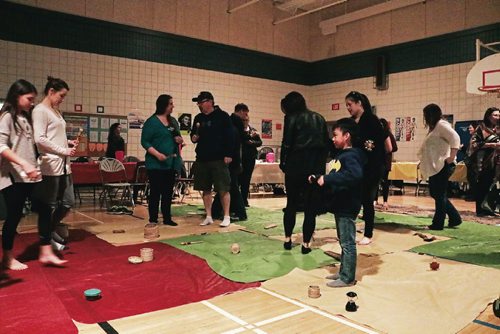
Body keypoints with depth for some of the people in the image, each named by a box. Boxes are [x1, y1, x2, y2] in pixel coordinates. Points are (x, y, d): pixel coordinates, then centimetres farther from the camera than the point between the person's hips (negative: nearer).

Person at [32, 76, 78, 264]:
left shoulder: (56, 111, 18)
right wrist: (64, 150, -16)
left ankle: (50, 230, 34)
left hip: (63, 165, 9)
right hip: (50, 166, -9)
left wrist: (69, 142, 6)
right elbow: (40, 139, -18)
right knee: (47, 207, -2)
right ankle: (45, 252, 5)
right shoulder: (40, 110, -8)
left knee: (68, 203, 11)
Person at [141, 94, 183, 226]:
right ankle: (153, 219, 8)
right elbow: (144, 141, -9)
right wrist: (157, 154, -21)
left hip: (171, 163, 6)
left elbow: (178, 138, 24)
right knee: (155, 191, -1)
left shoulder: (173, 121, 14)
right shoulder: (152, 122, -5)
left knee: (168, 192, 10)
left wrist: (180, 140, -1)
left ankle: (167, 218, 19)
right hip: (156, 164, -6)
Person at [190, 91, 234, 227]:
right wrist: (193, 137, 1)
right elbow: (193, 133, 24)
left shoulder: (222, 116, -4)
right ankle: (208, 217, 19)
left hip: (219, 159, -6)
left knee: (223, 189, -3)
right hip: (202, 159, 6)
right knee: (205, 189, 9)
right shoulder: (198, 118, 13)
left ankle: (226, 217, 8)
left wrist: (228, 154, -14)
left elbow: (230, 137, -8)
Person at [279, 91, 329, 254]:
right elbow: (327, 143, 12)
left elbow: (286, 143, -7)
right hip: (317, 166, 3)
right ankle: (306, 243, 7)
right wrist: (321, 162, 16)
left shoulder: (292, 118, 0)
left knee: (291, 203, 12)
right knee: (311, 206, 6)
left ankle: (287, 239, 18)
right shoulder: (319, 118, 14)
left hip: (296, 166, -3)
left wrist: (283, 164, 4)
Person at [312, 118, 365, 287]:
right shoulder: (342, 155, 14)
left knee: (347, 243, -1)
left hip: (347, 207, -10)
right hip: (340, 205, 10)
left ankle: (347, 278, 9)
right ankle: (343, 271, 30)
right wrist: (319, 178, 10)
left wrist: (327, 179, -34)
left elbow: (355, 175, -36)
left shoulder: (350, 155, -18)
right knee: (343, 241, 18)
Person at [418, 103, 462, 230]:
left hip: (442, 166, -10)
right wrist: (423, 162, 14)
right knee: (435, 193, 14)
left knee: (439, 195, -2)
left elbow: (455, 138, -24)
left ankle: (438, 223, 7)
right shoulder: (435, 127, 20)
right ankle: (455, 218, 23)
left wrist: (451, 158, -25)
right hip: (435, 166, 10)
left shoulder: (441, 125, -11)